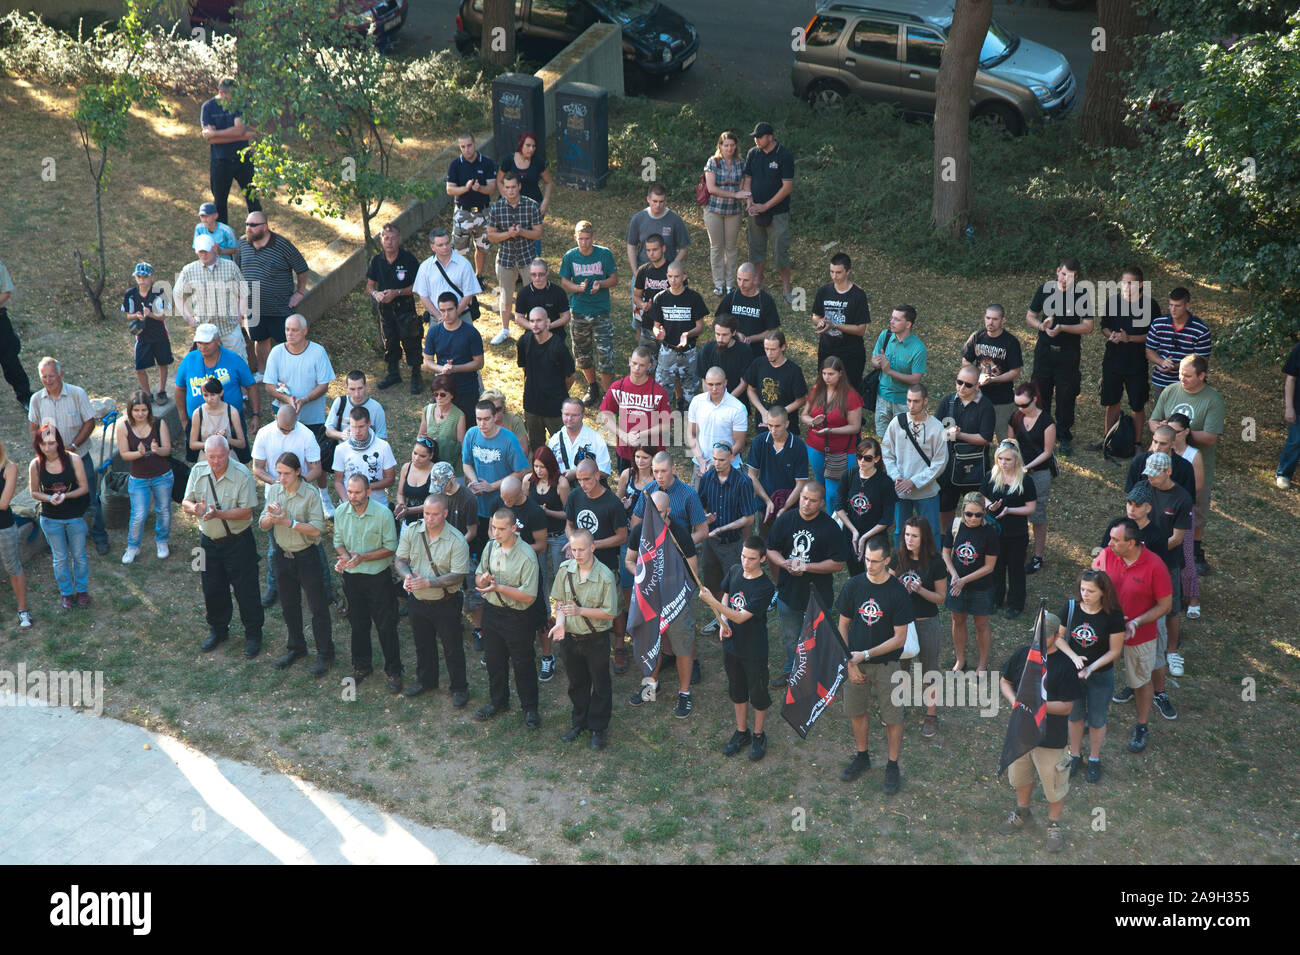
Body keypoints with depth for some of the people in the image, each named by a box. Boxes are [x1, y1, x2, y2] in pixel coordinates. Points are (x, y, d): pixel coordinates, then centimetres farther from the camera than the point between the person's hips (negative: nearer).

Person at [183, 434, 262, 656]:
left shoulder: (242, 474, -18)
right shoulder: (197, 471, -3)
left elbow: (246, 512, -20)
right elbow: (185, 503, 0)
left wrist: (218, 513, -30)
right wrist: (195, 508, -23)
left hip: (238, 541, -4)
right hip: (209, 540, 4)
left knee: (246, 591, 3)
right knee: (212, 590, 16)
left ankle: (253, 634, 21)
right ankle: (217, 630, 37)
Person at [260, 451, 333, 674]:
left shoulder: (310, 494, -16)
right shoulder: (273, 491, -1)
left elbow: (317, 529, -22)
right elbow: (263, 525, 0)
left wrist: (287, 521, -27)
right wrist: (270, 516, -22)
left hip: (306, 556, -5)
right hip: (282, 555, 5)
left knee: (318, 607, 3)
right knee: (289, 606, 18)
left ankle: (325, 654, 14)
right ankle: (296, 648, 36)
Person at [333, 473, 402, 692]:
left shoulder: (383, 513, -17)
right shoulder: (341, 512, -4)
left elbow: (391, 547, -12)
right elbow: (338, 541, 8)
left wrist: (362, 557, -21)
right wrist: (344, 556, -14)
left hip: (378, 577, -4)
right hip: (352, 576, 4)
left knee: (386, 625, 2)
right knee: (358, 624, 17)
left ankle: (393, 671, 14)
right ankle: (361, 666, 33)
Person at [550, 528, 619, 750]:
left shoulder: (605, 576, -20)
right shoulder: (566, 569, -6)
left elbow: (610, 613, -16)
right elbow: (558, 600, 3)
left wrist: (580, 611, -24)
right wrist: (560, 621, -16)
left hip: (596, 640, -4)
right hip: (570, 637, 4)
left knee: (600, 686, 10)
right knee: (576, 683, 20)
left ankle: (598, 728, 26)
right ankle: (579, 722, 38)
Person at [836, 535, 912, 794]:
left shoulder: (898, 593, -14)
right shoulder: (854, 586, -5)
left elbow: (900, 638, -13)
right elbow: (843, 626, 2)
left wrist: (865, 654, -16)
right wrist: (850, 663, -5)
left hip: (885, 663, -3)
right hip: (856, 660, 3)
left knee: (892, 717, 2)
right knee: (856, 712, 15)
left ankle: (893, 766, 19)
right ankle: (862, 757, 36)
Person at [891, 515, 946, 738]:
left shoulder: (936, 563, -15)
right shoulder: (897, 557, -6)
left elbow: (941, 597, -8)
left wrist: (920, 590, -24)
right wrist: (902, 588, -19)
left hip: (926, 622, -3)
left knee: (929, 669, 10)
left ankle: (931, 715, 22)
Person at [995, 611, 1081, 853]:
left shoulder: (1066, 665, -20)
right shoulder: (1022, 655, -7)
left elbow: (1067, 707, -18)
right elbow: (1004, 681, 6)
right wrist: (1014, 700, -14)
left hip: (1051, 737, -5)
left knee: (1054, 785, 11)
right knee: (1020, 776, 24)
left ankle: (1054, 825, 34)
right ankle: (1022, 814, 49)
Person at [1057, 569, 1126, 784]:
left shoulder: (1113, 616, -20)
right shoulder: (1071, 608, -13)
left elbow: (1114, 651, -14)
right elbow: (1059, 637, -4)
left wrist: (1092, 668, -25)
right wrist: (1074, 657, -21)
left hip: (1101, 676, -2)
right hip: (1072, 671, 2)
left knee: (1097, 720, 14)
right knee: (1074, 716, 20)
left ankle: (1094, 759, 37)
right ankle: (1075, 755, 41)